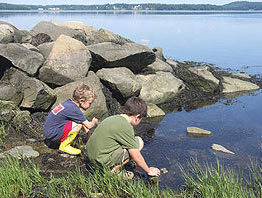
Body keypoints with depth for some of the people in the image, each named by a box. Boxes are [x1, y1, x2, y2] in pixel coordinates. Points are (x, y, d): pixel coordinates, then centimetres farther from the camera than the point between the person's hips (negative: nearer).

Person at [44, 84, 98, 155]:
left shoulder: (69, 102, 5)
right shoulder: (74, 109, -21)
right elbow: (88, 125, -12)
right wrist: (94, 122, 10)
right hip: (52, 134, -9)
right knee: (79, 124, -20)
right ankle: (64, 146, -6)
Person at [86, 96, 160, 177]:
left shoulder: (113, 118, 10)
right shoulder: (126, 127, -16)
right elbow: (136, 157, -11)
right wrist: (149, 171, 6)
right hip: (101, 161, -9)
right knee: (139, 142, -4)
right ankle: (113, 171, -3)